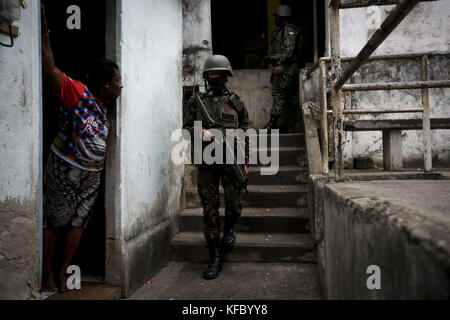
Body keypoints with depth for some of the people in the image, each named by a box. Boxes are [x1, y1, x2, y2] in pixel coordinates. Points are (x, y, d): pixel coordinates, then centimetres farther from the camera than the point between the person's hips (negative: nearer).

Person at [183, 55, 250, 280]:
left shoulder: (235, 102, 7)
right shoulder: (196, 102, 8)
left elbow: (245, 133, 8)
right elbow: (187, 128, 7)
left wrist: (245, 162, 5)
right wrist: (200, 132, -15)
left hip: (230, 161, 0)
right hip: (206, 162, 0)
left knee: (234, 205, 2)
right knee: (209, 209, 2)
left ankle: (229, 229, 38)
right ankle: (215, 258, 11)